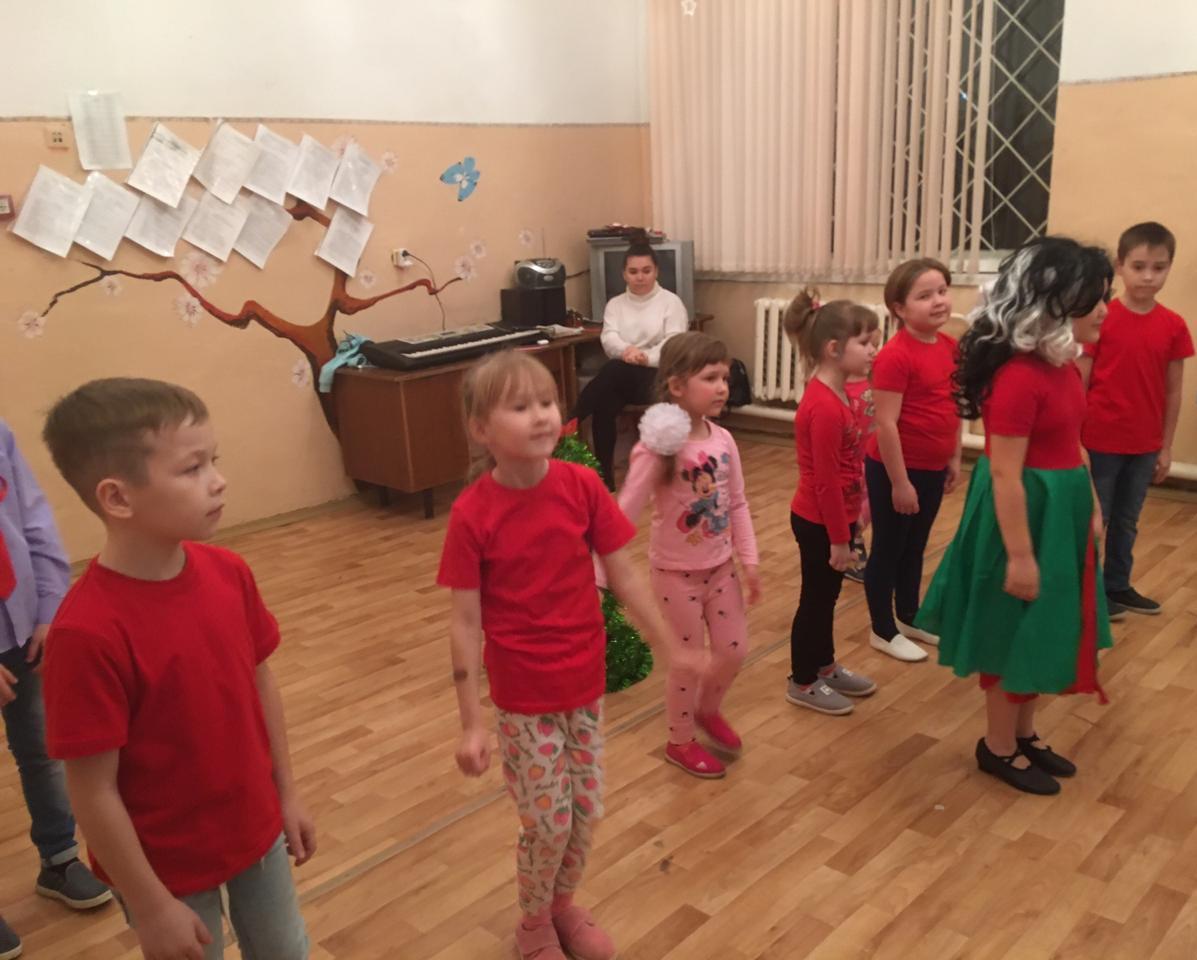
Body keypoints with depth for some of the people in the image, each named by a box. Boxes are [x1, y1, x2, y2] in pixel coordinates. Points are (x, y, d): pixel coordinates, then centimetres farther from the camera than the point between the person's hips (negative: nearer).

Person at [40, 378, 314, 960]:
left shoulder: (228, 573, -11)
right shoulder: (88, 631, -29)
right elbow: (92, 791, -21)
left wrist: (286, 794, 8)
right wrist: (149, 905, -13)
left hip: (256, 831, 5)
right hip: (169, 866, -5)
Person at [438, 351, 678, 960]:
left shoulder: (583, 486, -10)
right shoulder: (471, 514, -18)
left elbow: (624, 576, -2)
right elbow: (465, 623, -13)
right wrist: (471, 724, -11)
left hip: (585, 682, 3)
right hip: (522, 697, -3)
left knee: (586, 812, 16)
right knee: (548, 822, 8)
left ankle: (564, 904, 45)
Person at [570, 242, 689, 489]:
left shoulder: (671, 302, 5)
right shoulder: (615, 304, 16)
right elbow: (609, 339, -3)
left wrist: (646, 357, -30)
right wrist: (627, 350, -28)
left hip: (658, 376, -3)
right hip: (622, 378, 3)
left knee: (614, 370, -35)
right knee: (603, 408, -31)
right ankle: (605, 479, -25)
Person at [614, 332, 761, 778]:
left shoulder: (723, 439, -4)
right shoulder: (659, 448, -23)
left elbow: (737, 504, 5)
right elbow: (624, 512, -24)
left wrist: (749, 560, 4)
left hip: (720, 566, 6)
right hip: (676, 572, -6)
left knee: (734, 651, 15)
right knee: (687, 662, 9)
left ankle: (708, 711, 46)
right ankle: (680, 741, 35)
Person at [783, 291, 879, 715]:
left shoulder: (833, 395, 5)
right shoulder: (825, 407, -27)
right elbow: (826, 481, -24)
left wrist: (852, 515, 18)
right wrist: (839, 537, -18)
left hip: (831, 517, 9)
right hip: (819, 523, -9)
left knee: (827, 597, 22)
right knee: (816, 599, 6)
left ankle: (826, 667, 39)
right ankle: (803, 682, 23)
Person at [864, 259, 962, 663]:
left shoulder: (949, 346, 3)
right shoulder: (895, 356, -22)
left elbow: (952, 407, 13)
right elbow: (885, 424, -22)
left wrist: (954, 458, 13)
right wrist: (899, 481, -19)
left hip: (932, 467, 8)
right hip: (895, 469, -8)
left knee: (915, 547, 21)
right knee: (888, 550, 8)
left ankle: (909, 618, 39)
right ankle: (883, 631, 23)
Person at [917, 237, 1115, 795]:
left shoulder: (1063, 365, 6)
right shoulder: (1019, 377, -24)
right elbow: (1005, 474, -24)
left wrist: (1092, 509, 16)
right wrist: (1020, 555, -21)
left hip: (1062, 509, 10)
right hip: (1026, 513, -10)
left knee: (1044, 630, 20)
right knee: (1016, 632, 6)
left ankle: (1023, 735, 37)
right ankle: (998, 748, 25)